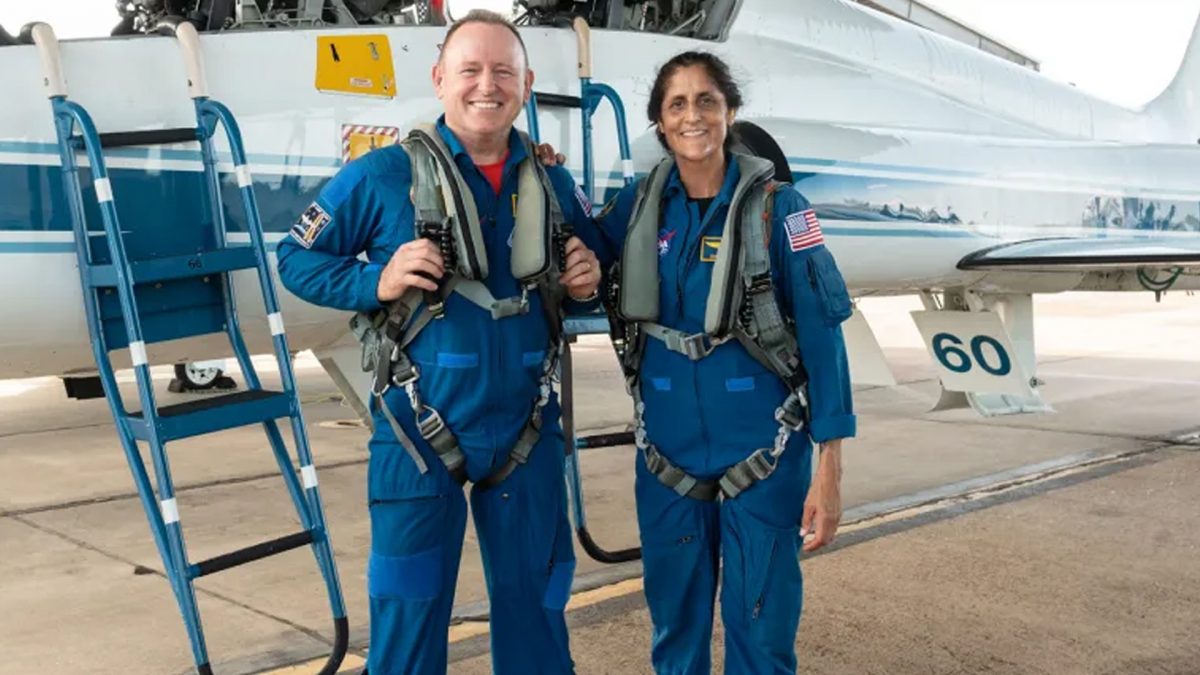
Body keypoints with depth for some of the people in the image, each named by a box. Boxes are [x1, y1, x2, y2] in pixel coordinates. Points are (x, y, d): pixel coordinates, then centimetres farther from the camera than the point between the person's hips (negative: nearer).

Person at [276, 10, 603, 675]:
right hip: (420, 436, -3)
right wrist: (377, 282, -17)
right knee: (408, 613, 8)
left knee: (534, 605, 17)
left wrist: (586, 285, -4)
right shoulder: (382, 175, -7)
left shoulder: (554, 184, 5)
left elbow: (583, 285, 19)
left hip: (527, 435, 4)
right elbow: (296, 256, 0)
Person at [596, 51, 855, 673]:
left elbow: (821, 335, -9)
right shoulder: (638, 206, 3)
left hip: (762, 450, -3)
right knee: (675, 621, 14)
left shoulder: (776, 206, -8)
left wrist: (829, 470, -12)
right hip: (667, 449, 3)